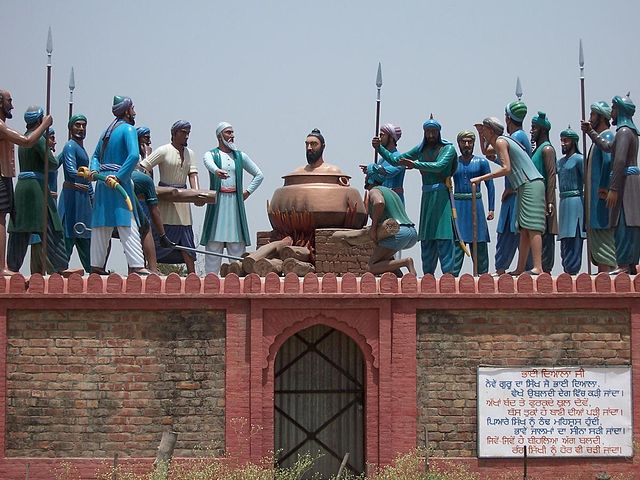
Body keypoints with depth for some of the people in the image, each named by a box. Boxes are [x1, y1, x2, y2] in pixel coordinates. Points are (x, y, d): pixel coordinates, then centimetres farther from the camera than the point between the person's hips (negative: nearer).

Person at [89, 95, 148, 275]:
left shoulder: (107, 131, 19)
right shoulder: (128, 129, -6)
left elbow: (96, 156, 22)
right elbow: (134, 155, -21)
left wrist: (94, 170, 4)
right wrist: (119, 176, -21)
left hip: (103, 182, 8)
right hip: (118, 184, -8)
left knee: (101, 226, 10)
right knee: (128, 225, -11)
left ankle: (96, 264, 11)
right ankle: (136, 265, -17)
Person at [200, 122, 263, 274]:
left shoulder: (240, 156, 14)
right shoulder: (211, 154, 4)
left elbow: (259, 175, 21)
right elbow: (209, 164, -22)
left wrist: (248, 191, 9)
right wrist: (217, 171, -44)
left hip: (235, 203, 3)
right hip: (217, 202, -3)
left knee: (237, 243, -1)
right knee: (214, 242, -5)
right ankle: (211, 275, -4)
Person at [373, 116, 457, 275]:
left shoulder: (448, 148, -2)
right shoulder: (421, 149, 14)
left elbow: (439, 166, -20)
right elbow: (395, 160, 16)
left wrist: (415, 164, -30)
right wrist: (379, 148, 4)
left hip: (441, 195, -6)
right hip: (426, 196, 6)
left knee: (443, 237, -11)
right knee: (426, 238, 6)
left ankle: (448, 273, -12)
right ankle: (428, 274, 11)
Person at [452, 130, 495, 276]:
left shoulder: (481, 162, 5)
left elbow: (490, 186, 4)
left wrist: (491, 209, -3)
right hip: (457, 205, 1)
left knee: (479, 243, 1)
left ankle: (482, 274, 6)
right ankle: (453, 274, -4)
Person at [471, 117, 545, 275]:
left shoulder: (500, 141, -6)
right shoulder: (504, 140, 24)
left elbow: (506, 168, -17)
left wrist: (481, 178, -14)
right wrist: (481, 134, 32)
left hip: (531, 184, -10)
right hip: (524, 187, 10)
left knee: (532, 227, -17)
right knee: (524, 230, 7)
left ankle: (538, 268, -25)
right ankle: (520, 269, 7)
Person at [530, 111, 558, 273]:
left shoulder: (547, 149, -9)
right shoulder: (536, 149, 19)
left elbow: (551, 175, -16)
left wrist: (550, 202, -22)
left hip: (543, 198, -10)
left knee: (545, 234, -10)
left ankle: (546, 267, -11)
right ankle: (542, 267, 8)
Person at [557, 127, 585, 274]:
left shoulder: (579, 159, -4)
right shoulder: (560, 162, 19)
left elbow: (586, 181, -10)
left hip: (575, 200, -8)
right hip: (563, 201, 8)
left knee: (573, 237, -11)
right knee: (565, 239, 6)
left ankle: (572, 269, -14)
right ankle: (567, 269, 8)